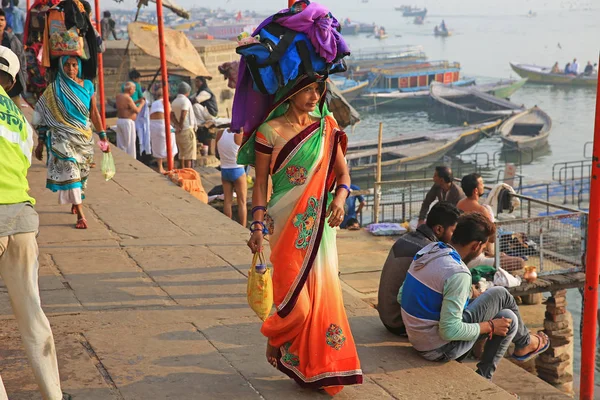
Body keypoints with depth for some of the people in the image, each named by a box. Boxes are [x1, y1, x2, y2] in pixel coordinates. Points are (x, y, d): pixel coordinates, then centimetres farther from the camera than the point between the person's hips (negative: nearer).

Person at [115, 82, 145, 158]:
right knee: (130, 144, -2)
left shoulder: (119, 96, 8)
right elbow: (137, 111, -14)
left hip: (119, 120, 8)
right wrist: (141, 104, 2)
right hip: (127, 122, -8)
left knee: (120, 143, 11)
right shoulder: (128, 98, -15)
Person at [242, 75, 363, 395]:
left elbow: (342, 171, 9)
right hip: (287, 223, -4)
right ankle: (274, 340, 27)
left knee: (322, 290, 5)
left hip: (319, 222, 4)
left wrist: (340, 199, -11)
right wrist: (258, 226, -10)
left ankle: (318, 366, 21)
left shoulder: (326, 127, 6)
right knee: (295, 294, -5)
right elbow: (260, 182, -4)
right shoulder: (270, 132, -6)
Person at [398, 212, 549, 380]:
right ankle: (524, 342, 30)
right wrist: (490, 327, -12)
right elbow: (449, 331, -28)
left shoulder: (428, 251, -1)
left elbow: (401, 297, 7)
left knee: (508, 317, 17)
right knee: (501, 295, 4)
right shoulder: (458, 274, -27)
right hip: (441, 349, -8)